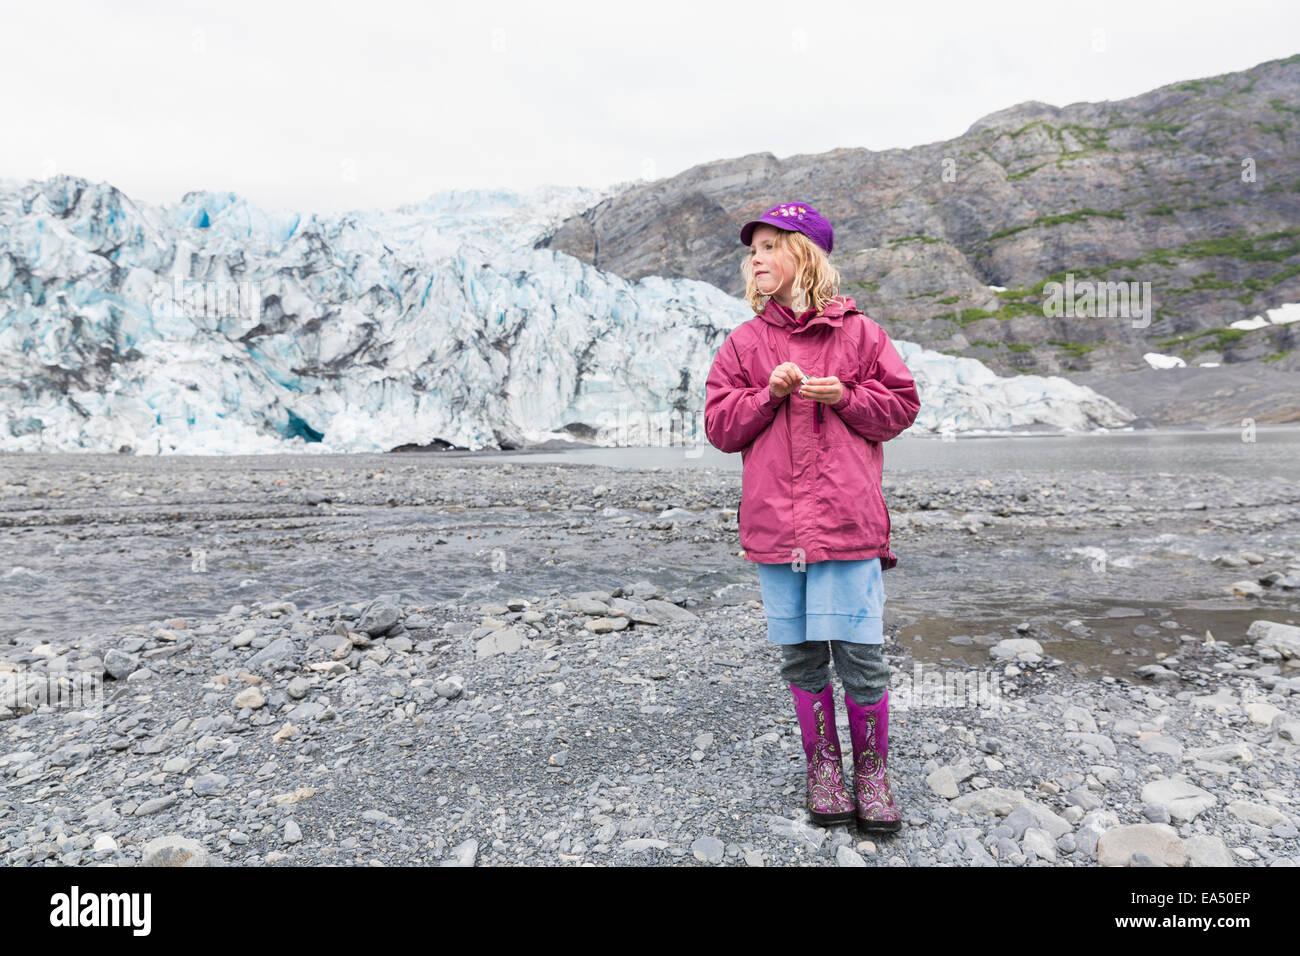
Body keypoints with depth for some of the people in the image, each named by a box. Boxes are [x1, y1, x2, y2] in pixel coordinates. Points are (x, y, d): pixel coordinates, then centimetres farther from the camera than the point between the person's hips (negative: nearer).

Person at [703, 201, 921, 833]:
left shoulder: (857, 331, 5)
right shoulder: (744, 342, 10)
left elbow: (900, 405, 6)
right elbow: (720, 425, 6)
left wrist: (843, 396, -10)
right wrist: (769, 393, -10)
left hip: (846, 519, -2)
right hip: (774, 521, 2)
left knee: (859, 653, 1)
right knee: (801, 655, 10)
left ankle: (872, 768, 22)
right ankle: (822, 764, 28)